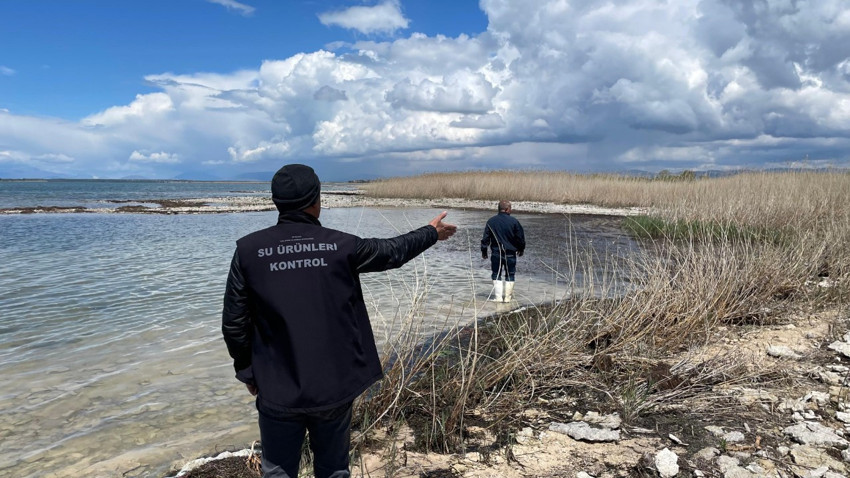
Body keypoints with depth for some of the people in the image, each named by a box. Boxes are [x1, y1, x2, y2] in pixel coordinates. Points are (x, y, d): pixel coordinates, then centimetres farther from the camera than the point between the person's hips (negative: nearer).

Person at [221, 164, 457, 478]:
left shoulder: (249, 250, -8)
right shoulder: (341, 245, -7)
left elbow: (234, 323, -5)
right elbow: (393, 251, 9)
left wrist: (247, 371, 11)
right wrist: (432, 232, 27)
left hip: (278, 390, 0)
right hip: (335, 386, 1)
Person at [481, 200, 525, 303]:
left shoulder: (491, 221, -2)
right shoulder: (514, 221, -8)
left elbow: (486, 238, 1)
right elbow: (520, 237, -2)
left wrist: (484, 251, 11)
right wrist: (521, 249, 15)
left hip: (496, 253, 1)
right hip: (510, 254, -1)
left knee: (496, 275, 10)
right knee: (509, 275, 12)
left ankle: (498, 297, 5)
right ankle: (507, 297, 15)